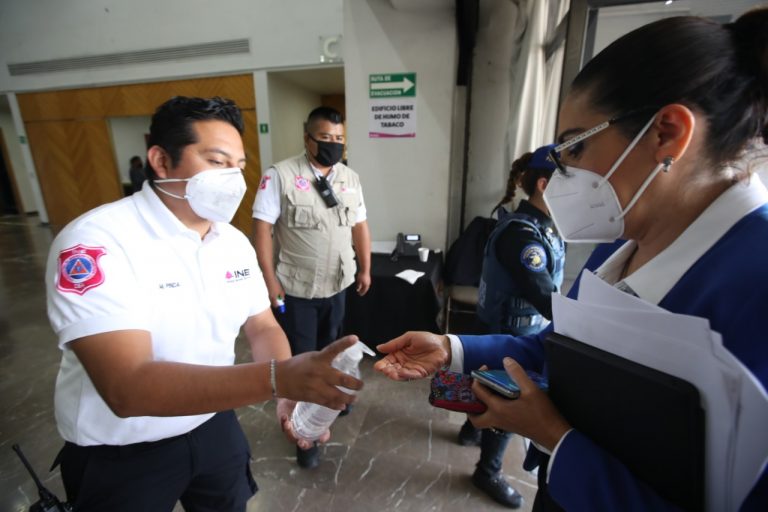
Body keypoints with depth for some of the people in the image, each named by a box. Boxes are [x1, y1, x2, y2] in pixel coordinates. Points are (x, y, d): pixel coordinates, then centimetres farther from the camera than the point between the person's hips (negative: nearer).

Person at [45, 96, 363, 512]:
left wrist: (290, 394, -20)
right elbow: (127, 388, -35)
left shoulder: (235, 242, -6)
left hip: (215, 425, 5)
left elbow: (262, 328, -1)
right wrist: (279, 378, -47)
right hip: (120, 453, -4)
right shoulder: (95, 242, -25)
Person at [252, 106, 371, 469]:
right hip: (295, 288, -4)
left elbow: (359, 225, 8)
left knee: (328, 348, 24)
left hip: (337, 284, 5)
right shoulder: (280, 175, -13)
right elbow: (262, 227, -14)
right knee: (299, 358, 9)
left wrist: (365, 269, 8)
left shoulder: (350, 178, 3)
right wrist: (269, 279, -15)